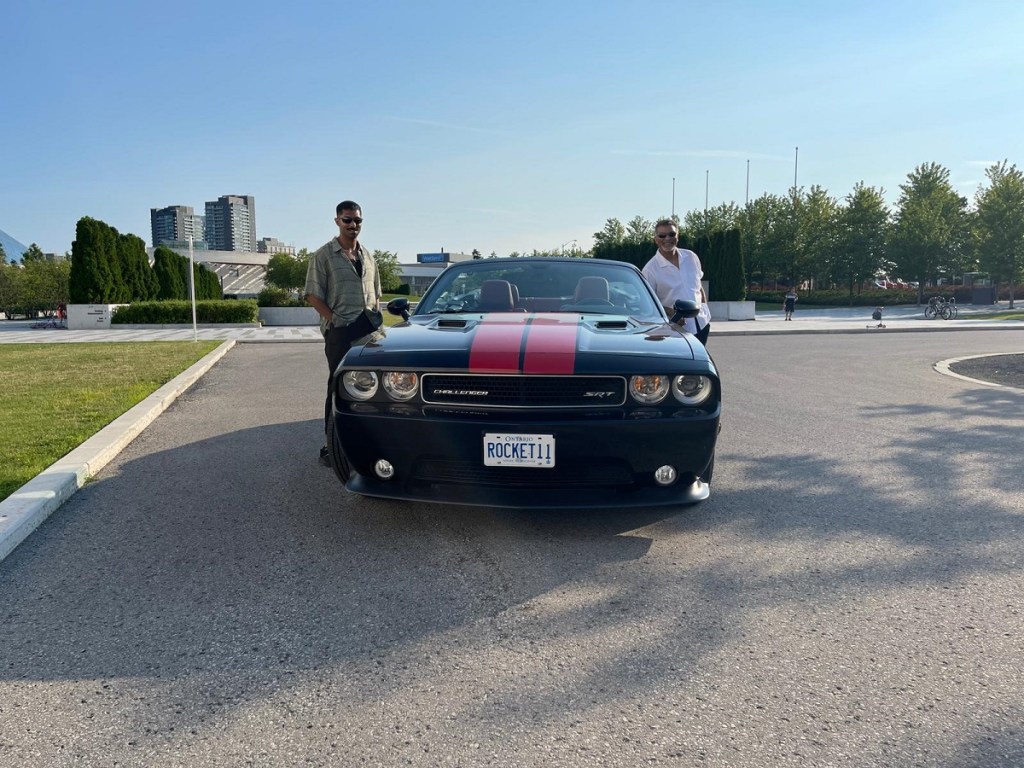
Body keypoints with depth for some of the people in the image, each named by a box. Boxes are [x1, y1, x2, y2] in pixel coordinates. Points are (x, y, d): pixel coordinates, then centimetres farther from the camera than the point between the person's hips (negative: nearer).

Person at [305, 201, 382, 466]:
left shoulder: (367, 256, 17)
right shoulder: (323, 256, -1)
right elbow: (313, 296, -5)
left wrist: (376, 318, 8)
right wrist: (335, 320, -13)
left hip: (369, 332, 6)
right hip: (340, 334, -5)